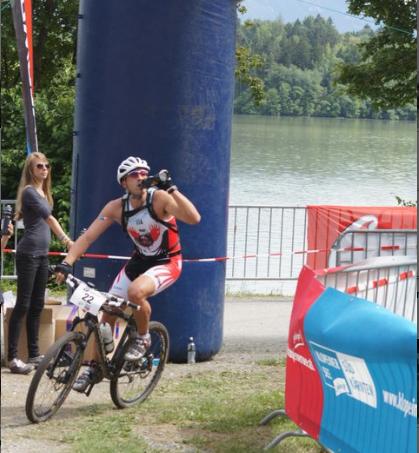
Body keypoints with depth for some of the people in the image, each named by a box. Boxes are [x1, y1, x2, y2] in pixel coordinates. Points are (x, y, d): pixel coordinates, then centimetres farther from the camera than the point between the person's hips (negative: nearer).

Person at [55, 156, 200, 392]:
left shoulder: (159, 198, -22)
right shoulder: (117, 207, -10)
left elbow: (194, 218, -36)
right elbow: (87, 237, -10)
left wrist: (171, 189, -42)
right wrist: (66, 263, -23)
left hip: (167, 262, -5)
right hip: (139, 261, 5)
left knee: (135, 291, -34)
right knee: (109, 309, 0)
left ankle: (143, 338, -6)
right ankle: (95, 367, 18)